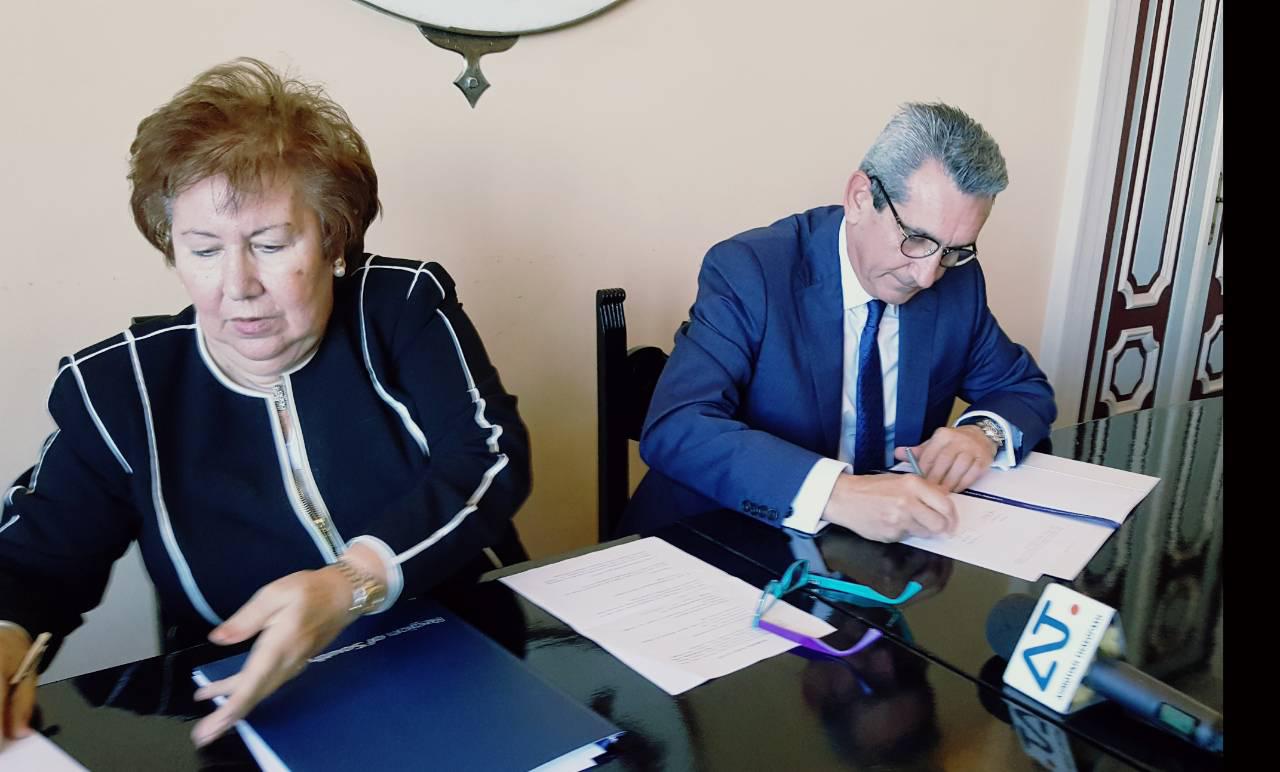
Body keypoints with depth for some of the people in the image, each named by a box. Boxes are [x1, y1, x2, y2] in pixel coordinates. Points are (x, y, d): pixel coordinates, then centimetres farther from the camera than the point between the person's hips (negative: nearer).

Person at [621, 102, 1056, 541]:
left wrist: (985, 432, -11)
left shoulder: (958, 281, -1)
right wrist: (836, 492, -38)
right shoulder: (750, 271, -16)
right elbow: (675, 429, -27)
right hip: (735, 545, -4)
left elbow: (1028, 391, 12)